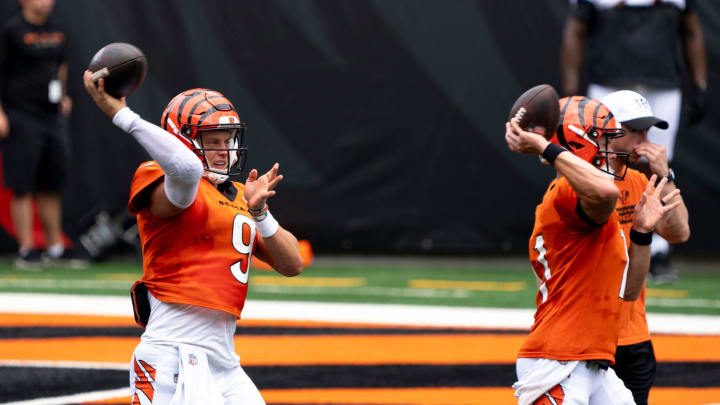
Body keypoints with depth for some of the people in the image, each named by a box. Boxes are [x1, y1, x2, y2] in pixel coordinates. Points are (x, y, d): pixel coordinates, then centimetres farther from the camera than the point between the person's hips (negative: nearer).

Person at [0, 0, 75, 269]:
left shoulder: (56, 31, 12)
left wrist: (63, 96, 19)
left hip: (52, 116, 7)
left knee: (52, 187, 10)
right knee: (23, 188, -5)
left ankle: (55, 249, 17)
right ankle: (26, 250, -3)